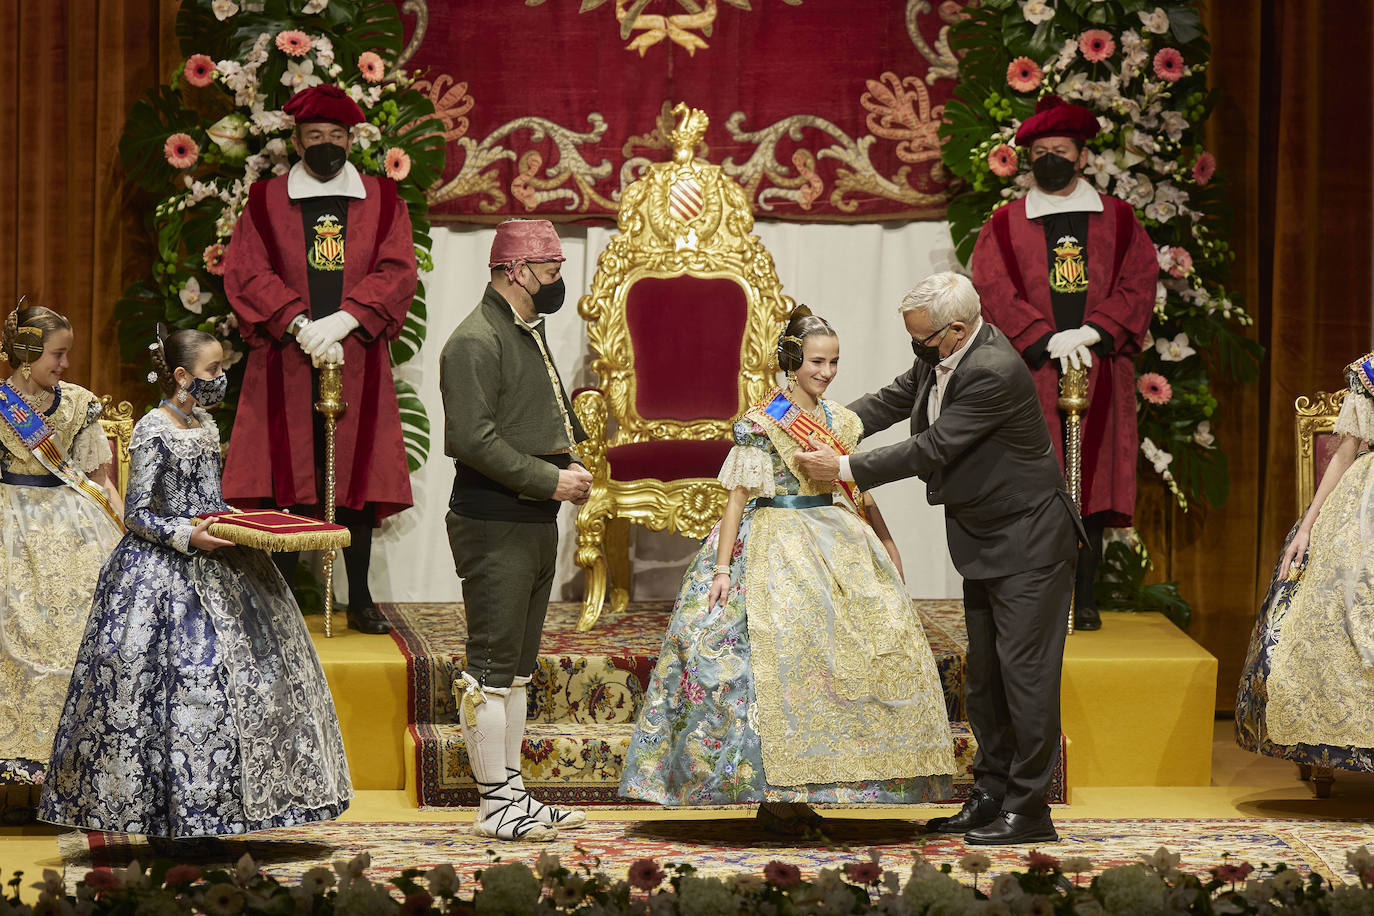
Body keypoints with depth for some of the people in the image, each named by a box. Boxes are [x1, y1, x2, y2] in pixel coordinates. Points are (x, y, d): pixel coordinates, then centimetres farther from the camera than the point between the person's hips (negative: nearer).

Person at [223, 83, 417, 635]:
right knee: (283, 478, -4)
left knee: (358, 475, 0)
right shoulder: (266, 202, 8)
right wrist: (300, 326, -16)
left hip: (358, 361, 1)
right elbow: (246, 274, -2)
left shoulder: (382, 202, 10)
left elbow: (396, 272, -1)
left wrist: (342, 321, -15)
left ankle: (360, 600, 7)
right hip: (284, 362, -1)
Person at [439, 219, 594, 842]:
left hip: (536, 520, 10)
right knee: (492, 666, -6)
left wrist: (569, 465, 9)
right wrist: (549, 479, -18)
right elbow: (473, 438, -21)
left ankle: (513, 793, 19)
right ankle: (495, 804, -3)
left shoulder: (532, 334, 18)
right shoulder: (476, 342, -14)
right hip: (493, 523, -10)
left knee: (518, 666, 13)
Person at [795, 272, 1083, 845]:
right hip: (984, 542, 10)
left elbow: (931, 451, -26)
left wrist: (844, 469, -21)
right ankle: (990, 797, 22)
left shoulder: (993, 373, -28)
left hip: (1027, 542, -10)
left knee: (1024, 669, -6)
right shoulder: (940, 358, 1)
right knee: (983, 675, 14)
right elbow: (892, 401, 13)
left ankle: (1028, 809, -2)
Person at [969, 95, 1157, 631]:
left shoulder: (1118, 220, 13)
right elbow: (994, 292, -1)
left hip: (1100, 372, 1)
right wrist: (1048, 340, -13)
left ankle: (1083, 601, 3)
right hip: (1030, 373, -1)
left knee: (1091, 484, -1)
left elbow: (1139, 284, 4)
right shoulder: (1005, 225, 10)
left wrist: (1091, 332, -10)